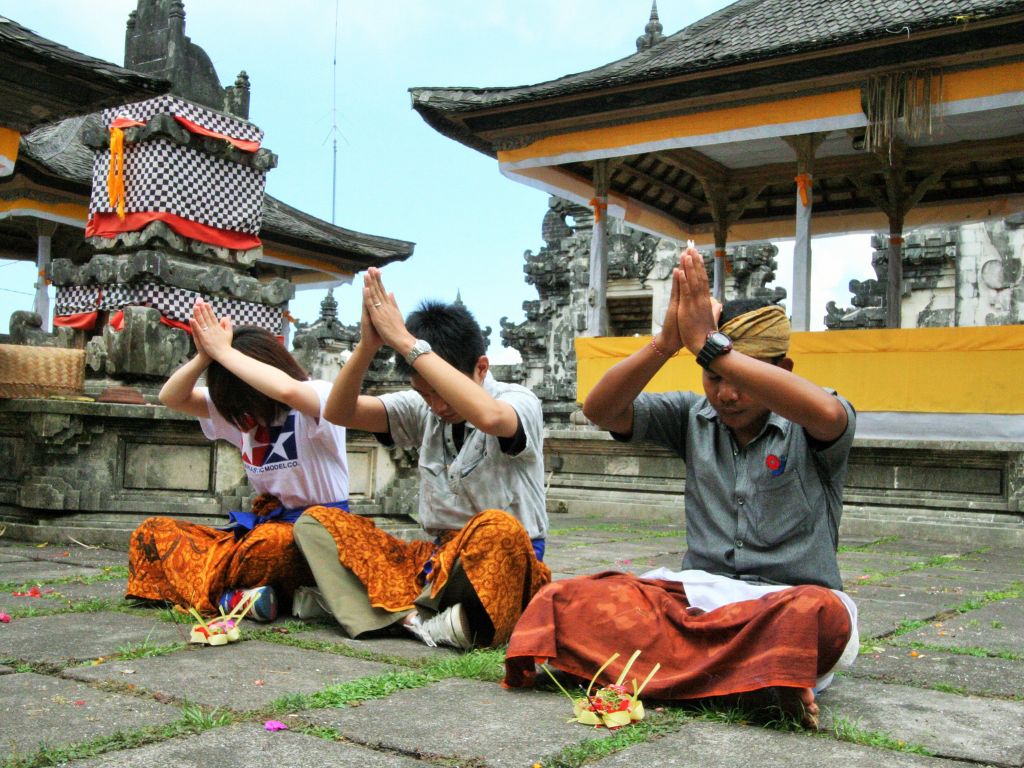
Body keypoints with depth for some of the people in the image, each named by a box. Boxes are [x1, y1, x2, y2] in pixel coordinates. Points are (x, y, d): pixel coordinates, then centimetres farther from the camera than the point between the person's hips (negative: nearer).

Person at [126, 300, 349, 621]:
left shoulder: (321, 397, -10)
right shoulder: (240, 409, 10)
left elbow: (286, 390, -34)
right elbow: (171, 397, 5)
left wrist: (222, 351, -23)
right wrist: (204, 355, -14)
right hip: (263, 522, 7)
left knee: (272, 543, -43)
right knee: (152, 533, -10)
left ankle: (211, 590, -13)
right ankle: (231, 598, -28)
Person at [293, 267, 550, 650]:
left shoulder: (520, 402, -10)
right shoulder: (421, 409, 6)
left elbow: (489, 416, -36)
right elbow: (339, 412, -2)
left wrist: (405, 342, -31)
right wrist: (367, 345, -21)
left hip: (504, 562, -6)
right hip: (434, 557, 6)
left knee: (498, 528, -41)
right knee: (314, 523, -8)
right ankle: (415, 618, -28)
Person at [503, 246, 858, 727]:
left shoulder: (808, 430, -3)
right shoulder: (693, 416, 9)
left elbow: (826, 413, -30)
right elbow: (601, 411, -3)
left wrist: (706, 344, -32)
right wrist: (665, 343, -21)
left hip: (784, 597, -4)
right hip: (697, 591, 4)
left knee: (822, 613, -41)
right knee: (566, 599, -23)